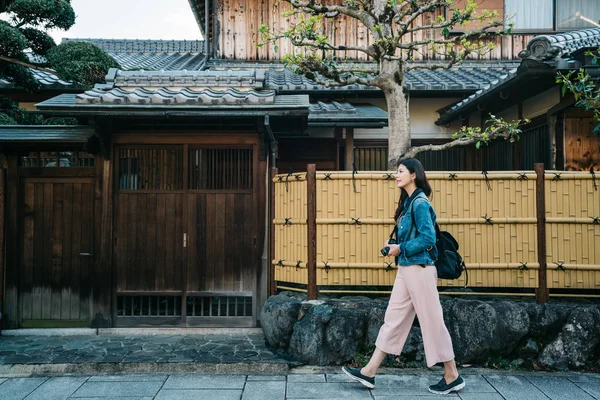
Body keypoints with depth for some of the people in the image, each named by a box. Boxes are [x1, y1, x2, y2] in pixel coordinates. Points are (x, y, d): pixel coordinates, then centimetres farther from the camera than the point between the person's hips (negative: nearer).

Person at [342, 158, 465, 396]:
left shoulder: (420, 202, -14)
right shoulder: (408, 202, 14)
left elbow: (428, 238, -20)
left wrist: (401, 249, -14)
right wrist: (396, 247, 6)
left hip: (419, 269, -10)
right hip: (406, 269, 10)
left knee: (432, 320, 1)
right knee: (393, 318, 9)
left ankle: (452, 377, 16)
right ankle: (369, 372, 14)